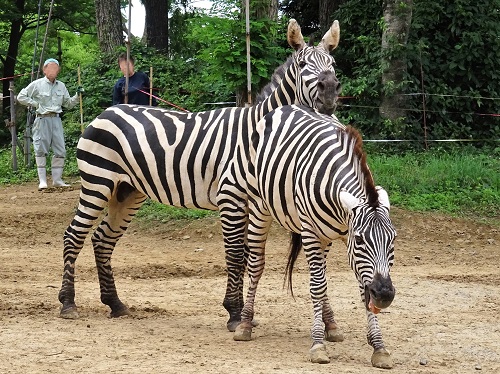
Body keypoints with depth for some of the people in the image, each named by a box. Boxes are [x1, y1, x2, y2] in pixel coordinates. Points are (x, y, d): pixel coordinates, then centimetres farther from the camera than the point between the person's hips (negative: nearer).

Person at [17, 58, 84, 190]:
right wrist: (35, 104, -8)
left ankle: (57, 179, 11)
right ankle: (42, 180, 0)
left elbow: (68, 104, 17)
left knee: (60, 150, 2)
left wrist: (77, 95, 1)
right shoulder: (37, 84, -3)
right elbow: (21, 97, -2)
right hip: (42, 119, -4)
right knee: (41, 149, -3)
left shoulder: (61, 86, 11)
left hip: (56, 119, 5)